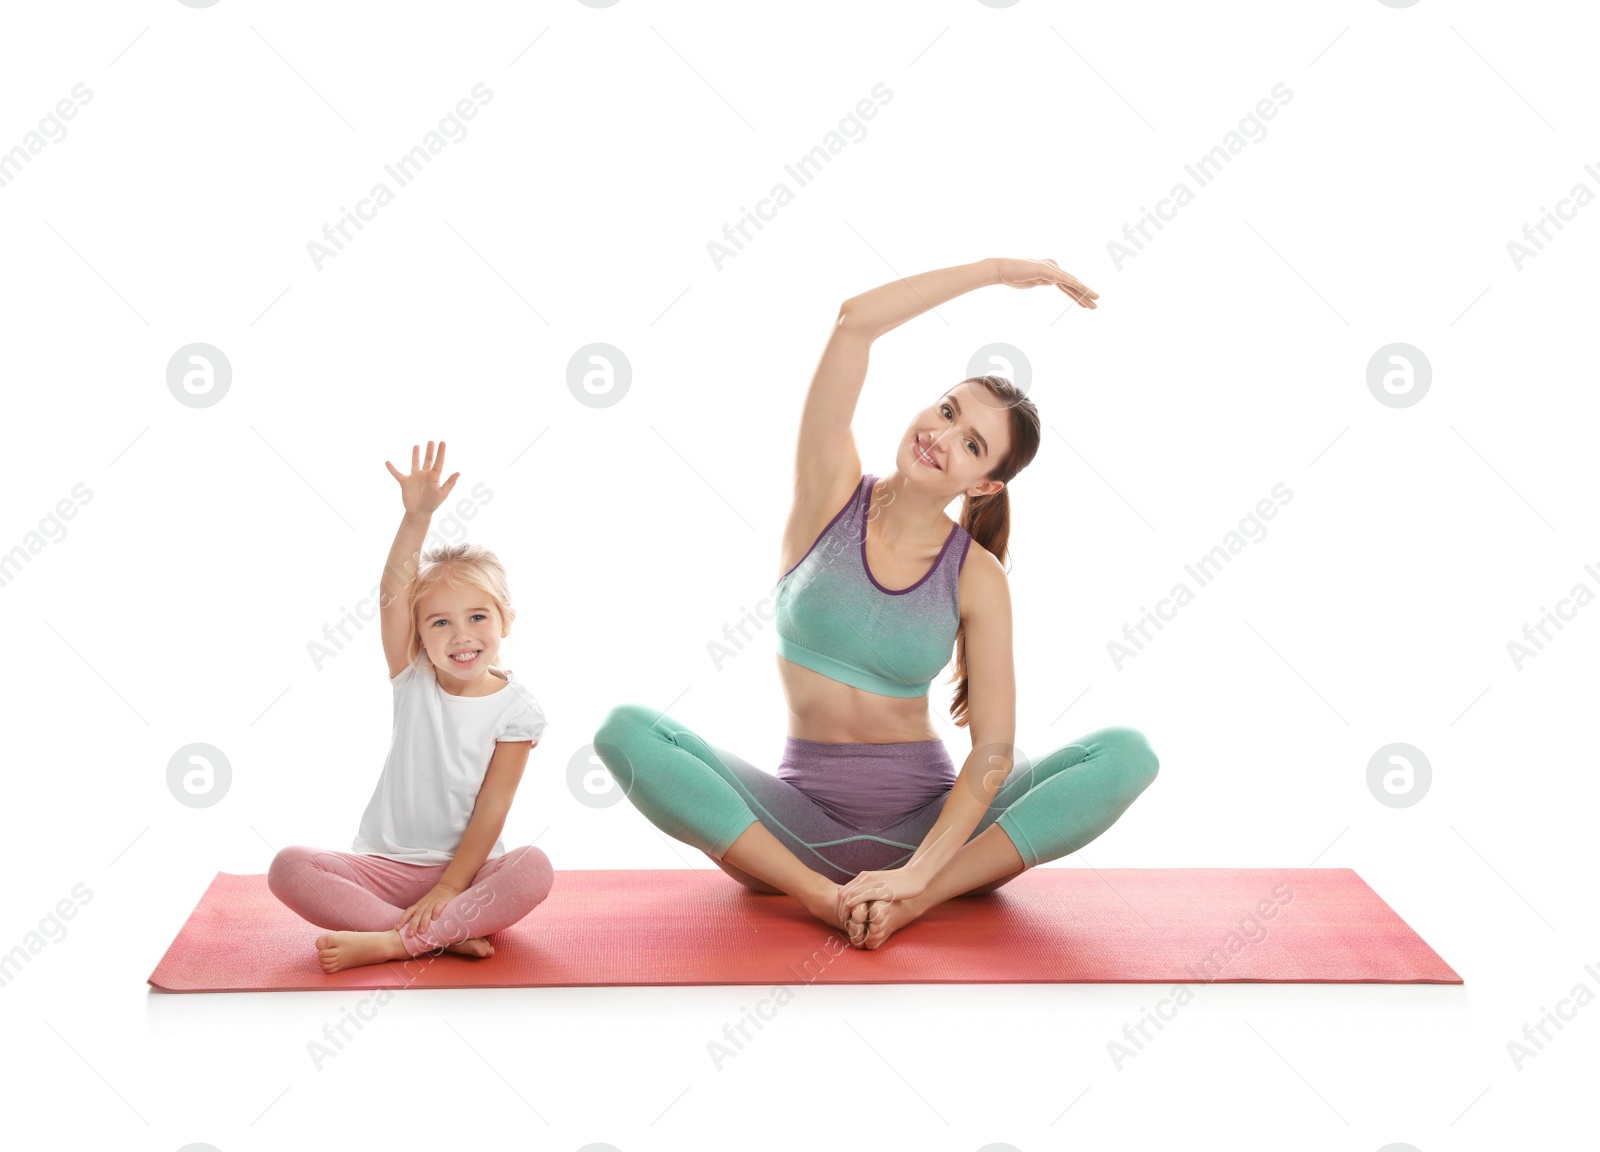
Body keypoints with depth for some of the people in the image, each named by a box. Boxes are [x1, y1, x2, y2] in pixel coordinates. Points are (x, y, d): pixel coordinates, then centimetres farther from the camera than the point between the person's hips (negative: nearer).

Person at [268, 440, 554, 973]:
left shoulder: (515, 708, -7)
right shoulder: (413, 681, -2)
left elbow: (491, 808, -10)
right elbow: (391, 596, -18)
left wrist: (447, 889, -16)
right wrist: (417, 516, -31)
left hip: (468, 869, -2)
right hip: (385, 866, 2)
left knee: (535, 869, -32)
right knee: (288, 867, -23)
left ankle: (389, 941, -31)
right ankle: (446, 936, -29)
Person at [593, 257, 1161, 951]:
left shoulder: (977, 578, -4)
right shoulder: (830, 497, -3)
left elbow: (994, 752, -11)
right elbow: (855, 321, -15)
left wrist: (916, 874, -24)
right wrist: (996, 268, -8)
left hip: (930, 817, 0)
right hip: (804, 816, 0)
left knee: (1128, 755, -21)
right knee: (626, 732, -25)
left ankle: (920, 900, -25)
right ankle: (817, 893, -23)